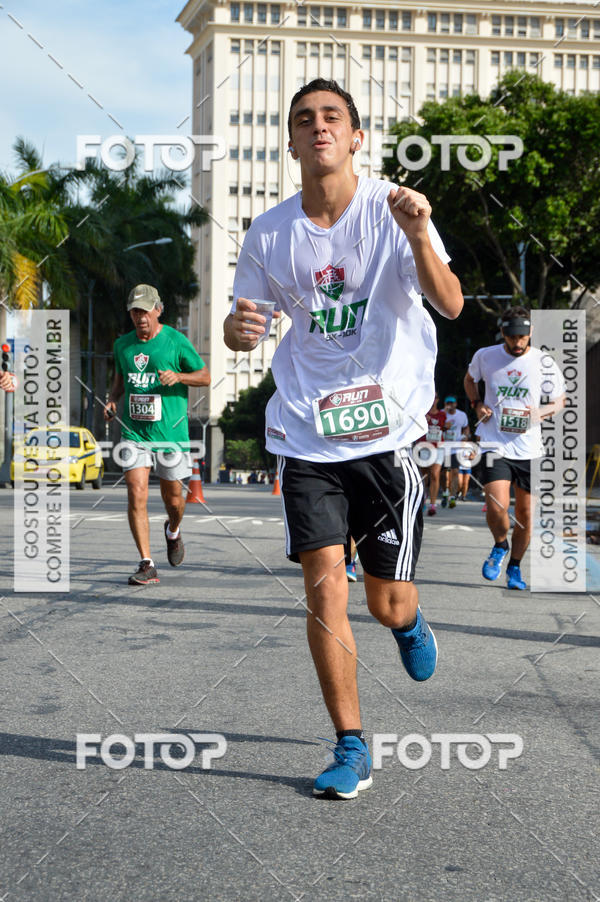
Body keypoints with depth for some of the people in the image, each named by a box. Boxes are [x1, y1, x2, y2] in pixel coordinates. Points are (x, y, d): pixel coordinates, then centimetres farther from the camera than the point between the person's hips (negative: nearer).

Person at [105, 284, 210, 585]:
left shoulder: (176, 341, -4)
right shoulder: (122, 345, 8)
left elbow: (205, 376, 2)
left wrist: (178, 376, -16)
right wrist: (112, 400, 4)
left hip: (170, 433, -2)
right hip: (134, 433, 2)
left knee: (172, 497, 9)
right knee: (136, 495, -12)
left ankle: (173, 531, 45)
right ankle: (147, 564, -8)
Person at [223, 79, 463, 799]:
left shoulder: (393, 211, -6)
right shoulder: (269, 233, 2)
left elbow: (450, 305, -18)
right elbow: (244, 329, 12)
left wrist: (419, 238, -37)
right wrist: (238, 326, -13)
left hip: (387, 429, -1)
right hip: (306, 435, 2)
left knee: (388, 604, 3)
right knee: (324, 584, -9)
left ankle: (408, 623, 43)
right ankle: (350, 748, 5)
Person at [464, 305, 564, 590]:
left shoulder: (544, 363, -1)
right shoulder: (485, 356, 0)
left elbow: (560, 400, 10)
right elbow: (470, 379, 22)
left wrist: (540, 412, -11)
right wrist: (477, 404, 4)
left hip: (529, 449, 1)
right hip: (494, 446, -1)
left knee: (525, 513, 6)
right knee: (497, 507, -18)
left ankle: (515, 567, 27)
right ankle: (500, 545, 14)